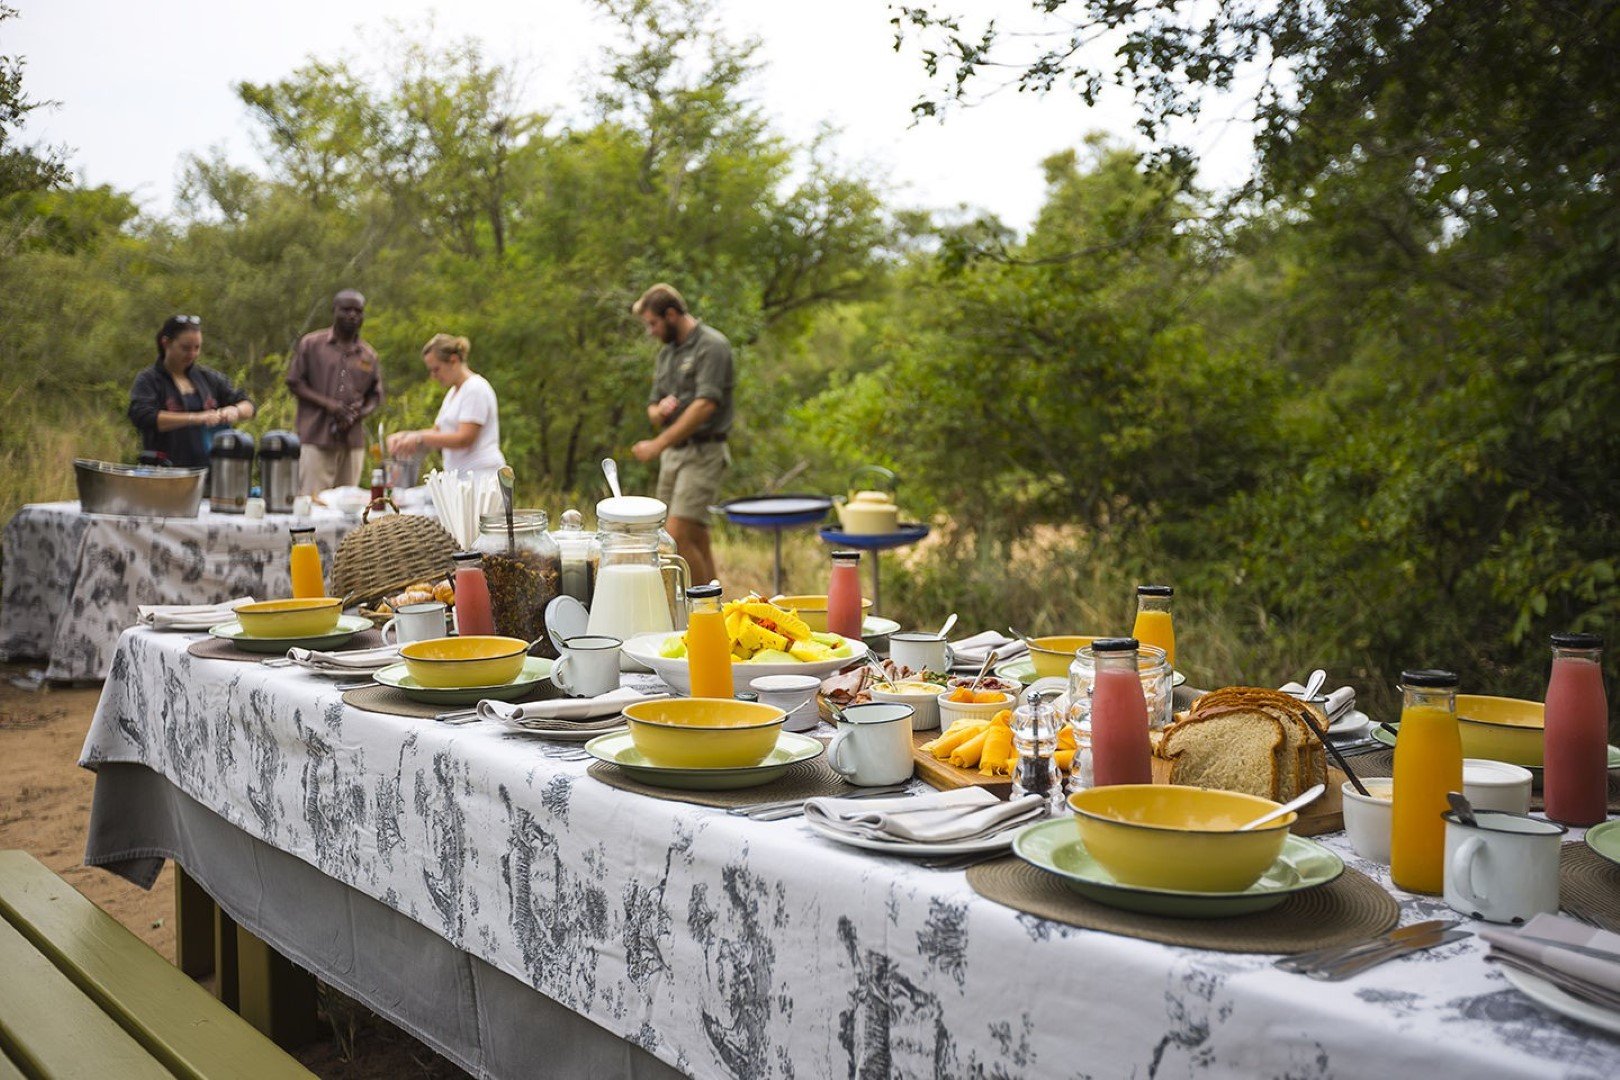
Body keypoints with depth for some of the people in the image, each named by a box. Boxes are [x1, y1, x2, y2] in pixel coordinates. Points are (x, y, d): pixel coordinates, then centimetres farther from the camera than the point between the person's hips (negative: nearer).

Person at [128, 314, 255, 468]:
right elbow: (142, 417, -17)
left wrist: (235, 410, -10)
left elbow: (247, 405, 15)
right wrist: (195, 418, -25)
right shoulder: (148, 380, 1)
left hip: (208, 468, 4)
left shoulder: (208, 377, 13)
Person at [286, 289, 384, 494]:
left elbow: (375, 396, 17)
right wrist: (328, 404, -12)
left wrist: (358, 413, -5)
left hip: (353, 440, 3)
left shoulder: (369, 355, 13)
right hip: (318, 438, -3)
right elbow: (294, 382, 2)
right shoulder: (311, 344, 5)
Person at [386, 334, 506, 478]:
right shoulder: (453, 393, 21)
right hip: (460, 476, 8)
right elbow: (437, 432, 19)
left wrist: (418, 439, -18)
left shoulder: (476, 389, -9)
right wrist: (404, 436, 2)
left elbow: (464, 438, -17)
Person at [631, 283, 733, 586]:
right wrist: (660, 411, -4)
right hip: (672, 453, 8)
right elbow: (653, 408, 22)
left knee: (679, 536, -16)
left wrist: (659, 444, -21)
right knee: (697, 541, 9)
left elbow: (705, 405, -20)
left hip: (702, 453, -8)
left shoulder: (712, 345, -10)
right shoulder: (667, 353, 17)